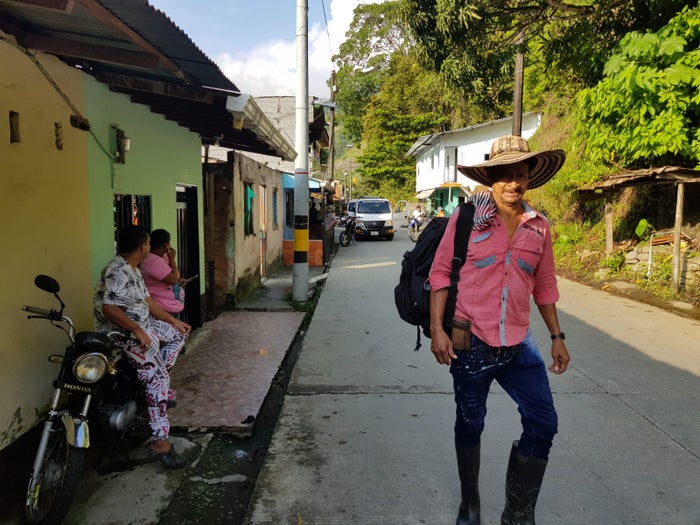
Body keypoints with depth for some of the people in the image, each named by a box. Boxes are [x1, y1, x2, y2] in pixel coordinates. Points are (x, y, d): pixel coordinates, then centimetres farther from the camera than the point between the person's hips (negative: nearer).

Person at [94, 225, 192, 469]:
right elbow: (109, 309, -31)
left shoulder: (133, 270, 12)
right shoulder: (117, 271, -21)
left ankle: (158, 386, 19)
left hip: (142, 326, 11)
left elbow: (147, 301, 18)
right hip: (121, 334, -11)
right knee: (158, 378, -20)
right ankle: (160, 442, -19)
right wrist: (137, 331, -31)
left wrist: (174, 321, 19)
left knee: (178, 334, 19)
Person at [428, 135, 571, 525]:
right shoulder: (467, 218, -7)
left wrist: (557, 336, 12)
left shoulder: (539, 227, 5)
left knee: (543, 424, 5)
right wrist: (437, 329, -12)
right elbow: (441, 272, -6)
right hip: (471, 342, -4)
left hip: (519, 344, 4)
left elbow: (545, 285, 13)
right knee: (470, 424, 11)